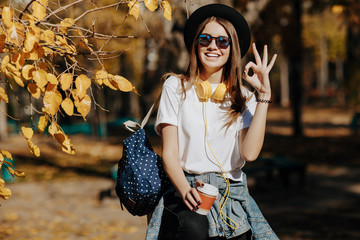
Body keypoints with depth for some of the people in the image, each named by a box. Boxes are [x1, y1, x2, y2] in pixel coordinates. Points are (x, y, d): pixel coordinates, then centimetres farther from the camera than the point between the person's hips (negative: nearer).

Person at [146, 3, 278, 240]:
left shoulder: (244, 97, 12)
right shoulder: (176, 86, 7)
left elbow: (250, 153, -6)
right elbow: (169, 153, 1)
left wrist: (264, 94, -4)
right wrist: (185, 190, -19)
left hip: (232, 194, 2)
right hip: (185, 188, -2)